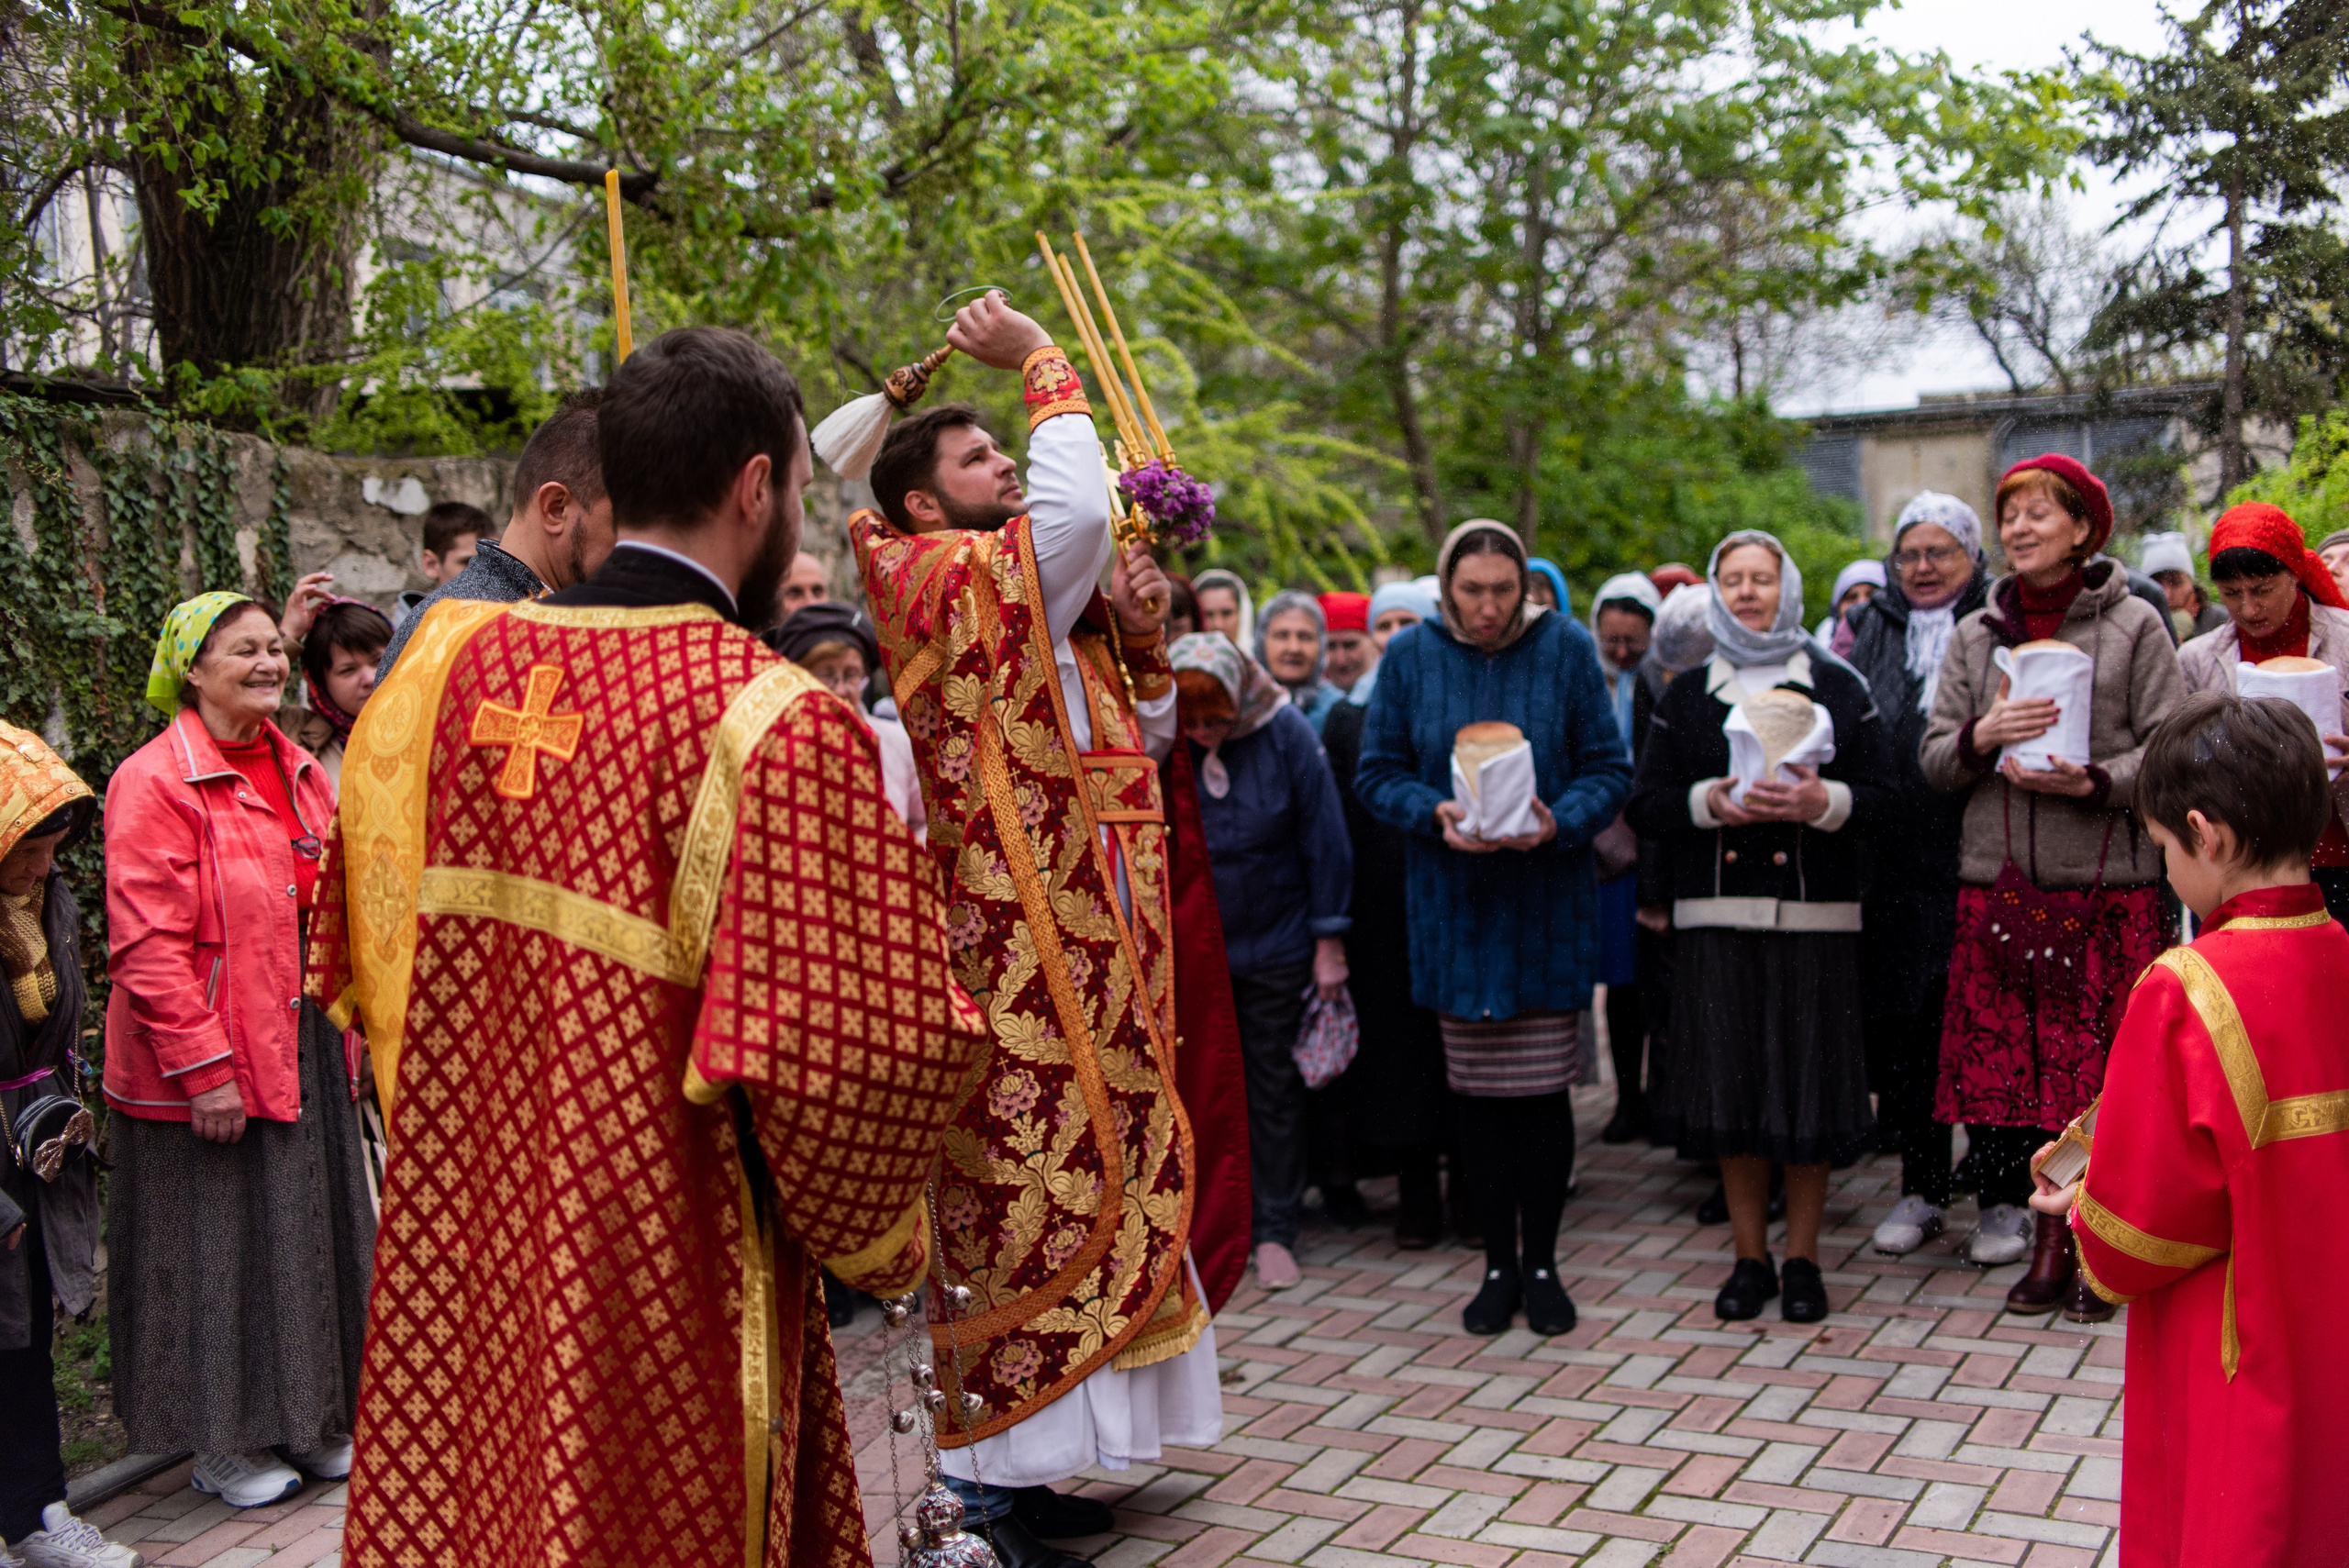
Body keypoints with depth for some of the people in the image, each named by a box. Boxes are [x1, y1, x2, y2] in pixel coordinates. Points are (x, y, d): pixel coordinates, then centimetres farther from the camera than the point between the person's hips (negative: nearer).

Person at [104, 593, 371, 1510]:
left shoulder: (299, 772, 10)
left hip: (304, 1049, 7)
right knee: (217, 1251, 5)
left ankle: (309, 1421, 31)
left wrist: (345, 1034, 13)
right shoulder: (155, 782, -14)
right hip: (211, 1066, -7)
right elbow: (148, 945, -19)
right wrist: (204, 1069, -21)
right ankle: (223, 1444, 22)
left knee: (310, 1235, 15)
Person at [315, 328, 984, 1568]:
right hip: (666, 1269, -6)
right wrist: (875, 1232, -2)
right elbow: (865, 1045, -21)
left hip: (448, 1234, 6)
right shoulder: (777, 724, -19)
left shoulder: (451, 660, 0)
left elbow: (359, 947, 9)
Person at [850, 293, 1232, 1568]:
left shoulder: (1052, 611, 19)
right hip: (1021, 949, -9)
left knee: (1072, 1186, 13)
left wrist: (1142, 639, 3)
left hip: (1083, 947, 9)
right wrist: (1041, 364, -12)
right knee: (1025, 1191, -6)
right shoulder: (949, 581, -10)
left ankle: (1017, 1465, 22)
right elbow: (1078, 510, -27)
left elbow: (1138, 747, 20)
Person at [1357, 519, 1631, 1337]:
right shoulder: (1410, 655, 0)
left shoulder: (1566, 649, -3)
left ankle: (1541, 1263, 17)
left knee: (1542, 1087, 0)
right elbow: (1378, 774, 2)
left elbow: (1608, 770, -1)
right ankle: (1498, 1263, 20)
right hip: (1453, 902, 1)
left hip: (1546, 906, -1)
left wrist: (1558, 822, -20)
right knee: (1477, 1090, 6)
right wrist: (1436, 815, -17)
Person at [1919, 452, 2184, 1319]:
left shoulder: (2133, 624, 2)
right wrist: (1982, 736, -10)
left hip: (2108, 886, -3)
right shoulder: (1975, 633, 12)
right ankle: (2045, 1240, 14)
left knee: (2104, 1069, -3)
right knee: (2009, 1062, 2)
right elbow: (1933, 759, 10)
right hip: (1999, 882, 3)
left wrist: (2095, 781, -17)